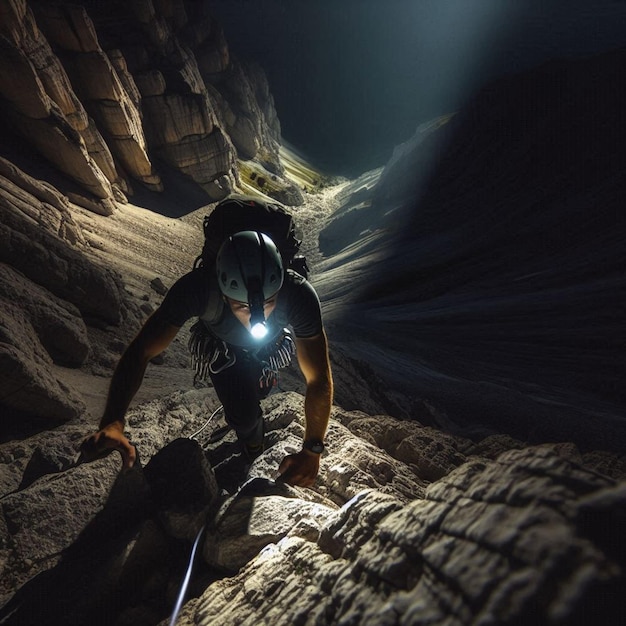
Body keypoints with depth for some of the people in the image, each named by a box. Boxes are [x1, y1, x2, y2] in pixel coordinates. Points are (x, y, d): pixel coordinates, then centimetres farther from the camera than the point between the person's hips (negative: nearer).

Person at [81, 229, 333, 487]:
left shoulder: (299, 294, -42)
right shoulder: (197, 288, -42)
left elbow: (320, 379, -37)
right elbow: (139, 352, -36)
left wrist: (312, 450, -42)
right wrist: (112, 423, -49)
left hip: (271, 347, 1)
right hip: (221, 348, -1)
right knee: (244, 417, -14)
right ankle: (253, 438, 22)